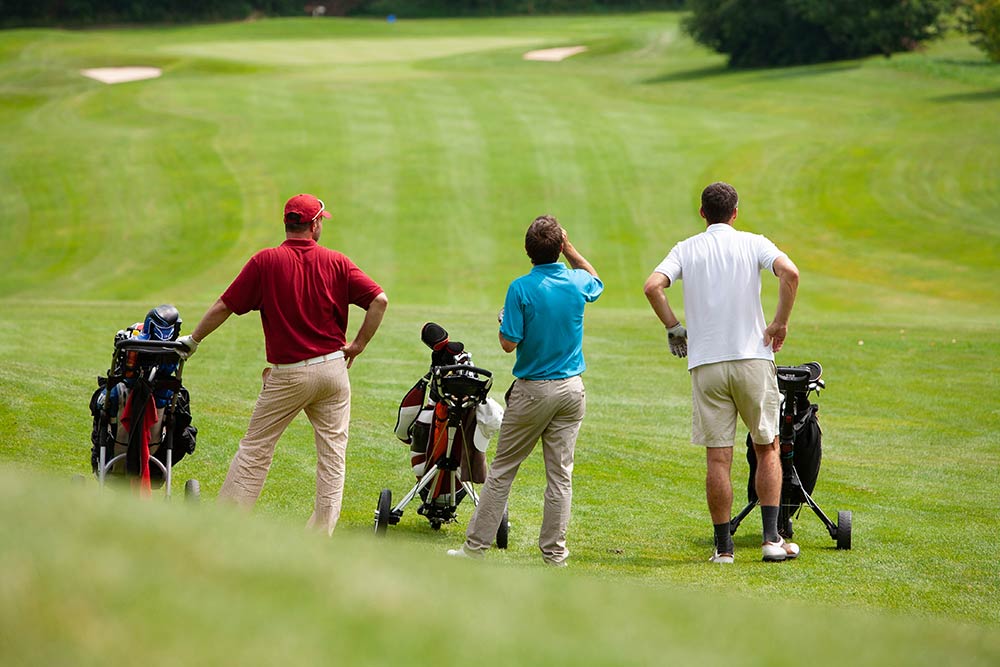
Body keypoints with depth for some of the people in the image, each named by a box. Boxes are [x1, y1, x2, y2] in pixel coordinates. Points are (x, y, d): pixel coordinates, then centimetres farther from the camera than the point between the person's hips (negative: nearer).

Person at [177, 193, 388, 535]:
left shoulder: (265, 261, -5)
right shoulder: (336, 262, 0)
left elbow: (224, 306, -4)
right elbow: (379, 300, -7)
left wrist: (193, 340, 9)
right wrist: (358, 345, 2)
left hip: (288, 375, -2)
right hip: (333, 368, 2)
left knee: (255, 448, 6)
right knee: (332, 453, 8)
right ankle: (320, 535, 8)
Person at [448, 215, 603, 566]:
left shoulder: (521, 289, -14)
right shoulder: (577, 283, -1)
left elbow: (509, 343, -14)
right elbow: (596, 281, 25)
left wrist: (503, 321, 6)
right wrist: (570, 249, 20)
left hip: (532, 390, -3)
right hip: (571, 390, 3)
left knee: (502, 470, 5)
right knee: (560, 474, 6)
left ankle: (477, 544, 8)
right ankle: (554, 550, 7)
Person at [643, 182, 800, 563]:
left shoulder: (686, 249, 7)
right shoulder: (752, 244, 3)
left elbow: (653, 286, -9)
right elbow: (790, 273, -15)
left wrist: (673, 328, 2)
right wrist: (780, 324, -6)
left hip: (705, 364, 1)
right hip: (753, 359, -1)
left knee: (718, 458, 2)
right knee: (767, 449, 11)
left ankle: (723, 547, 4)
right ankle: (772, 539, 4)